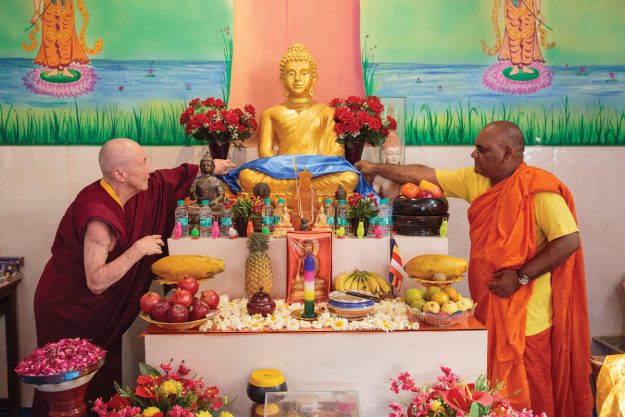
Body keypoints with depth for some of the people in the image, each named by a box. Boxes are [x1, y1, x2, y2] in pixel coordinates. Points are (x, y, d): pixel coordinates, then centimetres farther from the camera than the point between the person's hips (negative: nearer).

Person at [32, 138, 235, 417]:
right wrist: (138, 250, -32)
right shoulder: (99, 216, -30)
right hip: (68, 310, -8)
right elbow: (96, 282, -31)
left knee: (106, 378, 16)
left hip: (102, 310, 8)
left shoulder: (131, 191, -5)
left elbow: (171, 178, 12)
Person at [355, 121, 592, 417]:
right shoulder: (476, 180, 6)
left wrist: (521, 276, -21)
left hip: (525, 312, -6)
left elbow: (569, 240, -19)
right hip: (488, 305, 7)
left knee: (525, 393, 5)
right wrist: (376, 168, 10)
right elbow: (426, 175, 10)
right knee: (491, 389, 15)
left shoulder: (538, 187, -15)